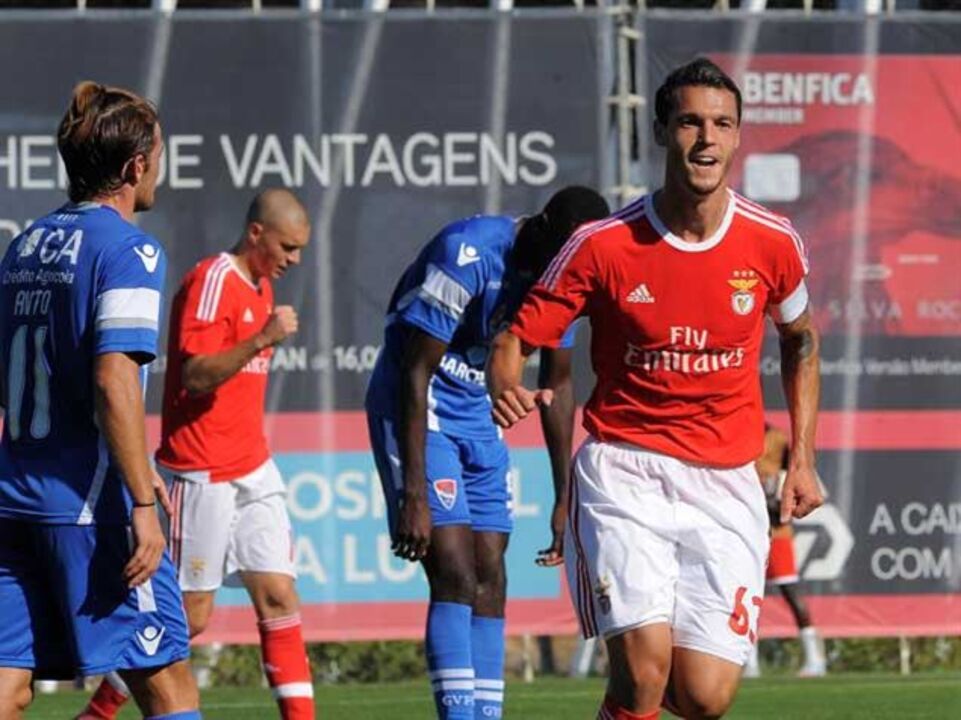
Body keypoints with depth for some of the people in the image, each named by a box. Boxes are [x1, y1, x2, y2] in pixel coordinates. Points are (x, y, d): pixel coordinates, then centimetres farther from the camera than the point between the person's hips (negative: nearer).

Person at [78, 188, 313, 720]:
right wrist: (263, 338, -30)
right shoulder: (212, 282, -14)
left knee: (278, 596, 0)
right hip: (202, 472, -9)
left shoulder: (261, 286, 14)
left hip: (252, 471, 9)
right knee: (191, 614, -3)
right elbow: (196, 375, -22)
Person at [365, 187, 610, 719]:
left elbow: (557, 383, 10)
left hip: (477, 414, 7)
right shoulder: (468, 255, -25)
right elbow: (416, 373, -23)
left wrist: (564, 497, 12)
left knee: (490, 584, 3)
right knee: (455, 578, -17)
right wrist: (414, 493, -25)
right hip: (415, 409, -7)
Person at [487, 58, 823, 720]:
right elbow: (514, 338, -1)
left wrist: (803, 459, 15)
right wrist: (506, 388, -25)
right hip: (625, 471, -2)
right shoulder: (602, 246, -8)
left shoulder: (772, 243, 0)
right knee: (645, 663, -24)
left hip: (726, 485, 2)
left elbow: (801, 337, 20)